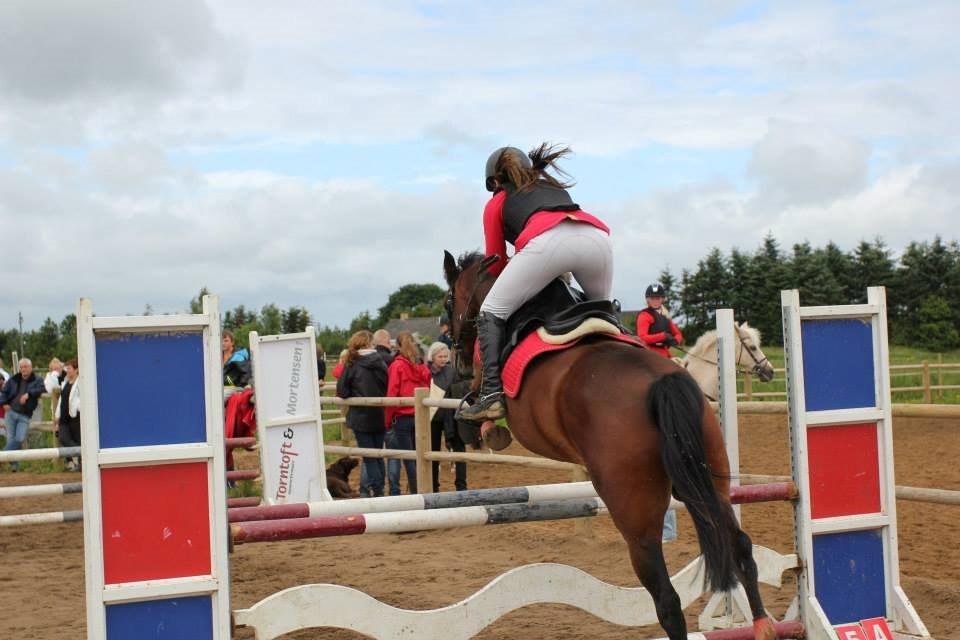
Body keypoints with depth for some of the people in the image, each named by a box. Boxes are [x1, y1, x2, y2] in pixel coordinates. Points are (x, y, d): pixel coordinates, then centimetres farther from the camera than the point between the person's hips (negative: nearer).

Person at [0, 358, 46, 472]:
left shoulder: (37, 380, -1)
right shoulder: (14, 379, 8)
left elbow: (42, 388, -21)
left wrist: (29, 394, -30)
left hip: (25, 415, -2)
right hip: (11, 412, 2)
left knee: (20, 439, -14)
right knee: (11, 439, 2)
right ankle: (13, 463, 12)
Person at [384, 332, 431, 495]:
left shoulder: (397, 366, -10)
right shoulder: (422, 367, 2)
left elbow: (392, 395, -11)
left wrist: (387, 420, -3)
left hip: (401, 417, -4)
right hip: (420, 417, 4)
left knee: (408, 457, 1)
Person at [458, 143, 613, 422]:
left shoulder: (497, 203, 29)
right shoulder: (555, 187, 41)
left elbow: (495, 263, 33)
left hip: (547, 242, -4)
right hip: (597, 237, 4)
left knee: (491, 313, 8)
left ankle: (492, 394, -7)